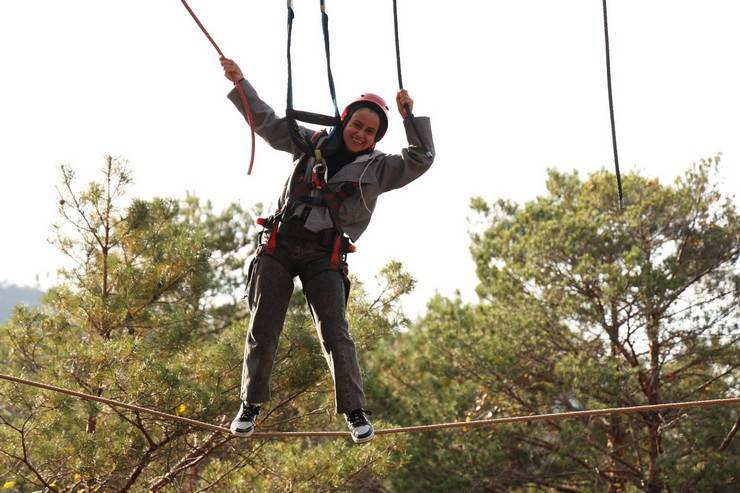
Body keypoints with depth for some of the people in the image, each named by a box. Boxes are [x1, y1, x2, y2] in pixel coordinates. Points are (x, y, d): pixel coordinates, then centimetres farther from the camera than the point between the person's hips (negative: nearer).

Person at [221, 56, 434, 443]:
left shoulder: (376, 168, 7)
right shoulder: (311, 143, 11)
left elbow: (421, 159, -5)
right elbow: (265, 121, 16)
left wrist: (410, 116, -12)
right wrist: (240, 83, 8)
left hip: (323, 257, -1)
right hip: (279, 246, 2)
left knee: (335, 333, -12)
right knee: (262, 330, 1)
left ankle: (354, 411, -4)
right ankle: (250, 405, 13)